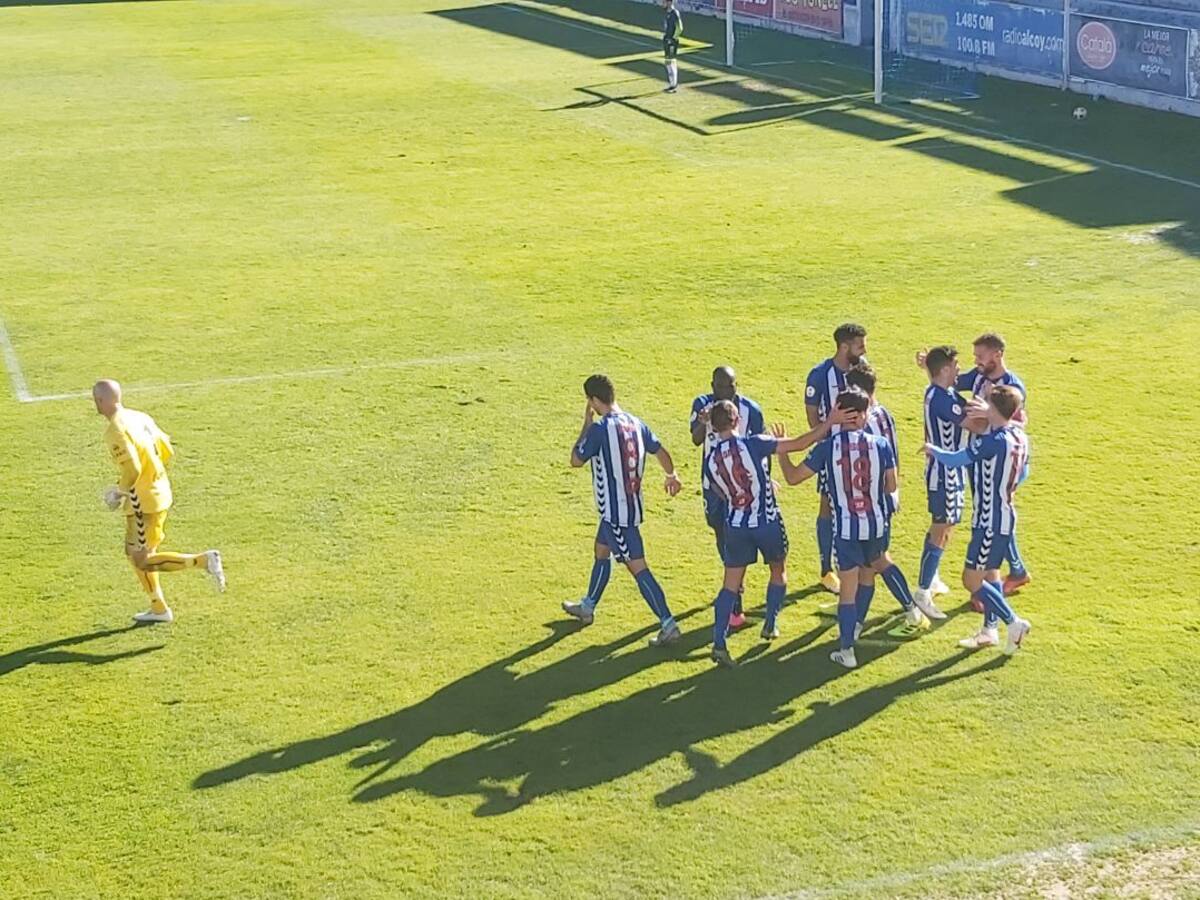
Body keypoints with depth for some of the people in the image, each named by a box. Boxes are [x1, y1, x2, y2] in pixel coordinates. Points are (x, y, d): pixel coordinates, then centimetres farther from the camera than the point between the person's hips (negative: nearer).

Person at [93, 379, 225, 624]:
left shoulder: (115, 431, -19)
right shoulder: (140, 417, 8)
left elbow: (132, 470, -27)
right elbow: (167, 452, 13)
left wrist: (121, 491, -9)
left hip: (144, 503, -9)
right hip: (161, 493, 9)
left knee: (142, 559, 0)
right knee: (135, 554, 19)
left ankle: (203, 560, -10)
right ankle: (159, 609, 24)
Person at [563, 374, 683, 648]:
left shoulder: (600, 428, -20)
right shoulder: (635, 423, 2)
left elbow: (576, 460, -8)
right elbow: (660, 451, 12)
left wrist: (586, 424, 0)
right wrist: (672, 476, 31)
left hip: (615, 510, -9)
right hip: (631, 505, 9)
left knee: (637, 567, -8)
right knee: (601, 551, 27)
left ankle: (669, 625, -11)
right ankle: (587, 607, 43)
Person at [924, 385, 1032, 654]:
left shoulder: (993, 441, -24)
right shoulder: (1020, 438, 3)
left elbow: (955, 459, -17)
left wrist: (933, 450, 2)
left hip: (990, 522, -9)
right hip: (1006, 516, 9)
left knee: (972, 580, -4)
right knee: (990, 573, 19)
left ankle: (1013, 622, -5)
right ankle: (990, 630, 27)